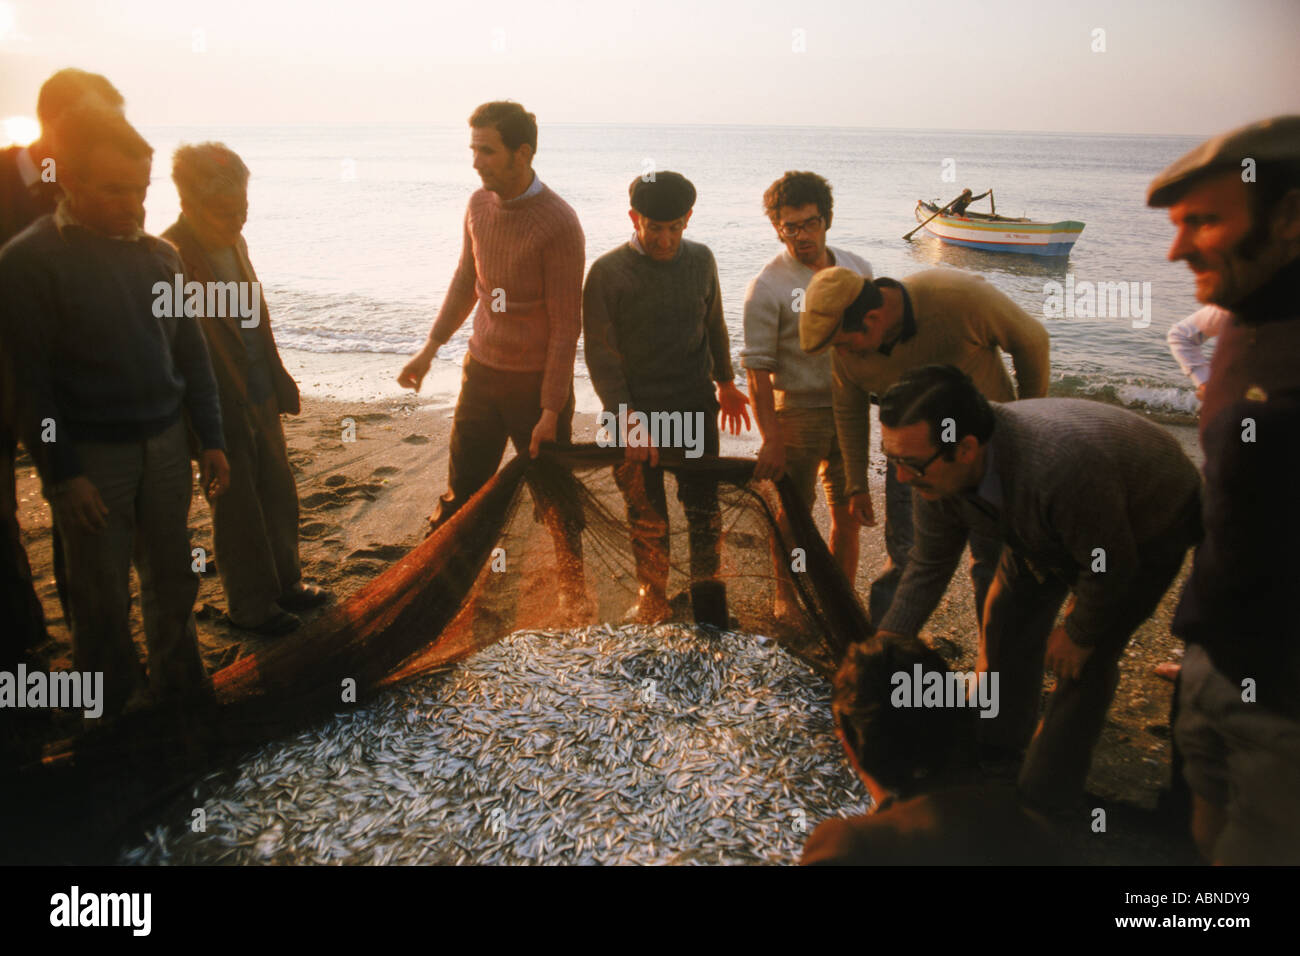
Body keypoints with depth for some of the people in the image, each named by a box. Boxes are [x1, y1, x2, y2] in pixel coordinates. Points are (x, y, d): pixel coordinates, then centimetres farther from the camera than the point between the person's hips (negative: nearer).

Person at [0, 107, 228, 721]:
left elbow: (191, 352, 9)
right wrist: (62, 474, -12)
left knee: (172, 581, 14)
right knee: (101, 600, 8)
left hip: (165, 443, 4)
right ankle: (108, 720, 27)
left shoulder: (157, 254, 4)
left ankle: (181, 692, 32)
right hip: (92, 458, -4)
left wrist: (210, 439, 7)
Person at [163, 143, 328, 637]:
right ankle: (250, 605, 26)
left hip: (262, 400, 8)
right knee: (237, 511, 8)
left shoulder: (233, 242, 4)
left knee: (279, 496, 18)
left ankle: (284, 583, 37)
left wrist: (280, 382, 17)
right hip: (222, 411, -7)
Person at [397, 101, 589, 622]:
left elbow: (566, 325, -16)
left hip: (536, 382, -5)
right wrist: (431, 347, 16)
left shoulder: (558, 223, -17)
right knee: (462, 489, 12)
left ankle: (573, 593, 27)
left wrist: (551, 409, -16)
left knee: (555, 497, 7)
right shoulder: (479, 204, 2)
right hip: (481, 372, 5)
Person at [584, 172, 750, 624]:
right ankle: (652, 599, 28)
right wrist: (627, 420, -16)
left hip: (696, 406, 3)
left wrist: (725, 383, 25)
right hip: (636, 411, -2)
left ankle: (707, 599, 25)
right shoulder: (607, 272, -11)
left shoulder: (700, 259, 1)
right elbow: (600, 354, -10)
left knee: (704, 509, 7)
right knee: (647, 518, 8)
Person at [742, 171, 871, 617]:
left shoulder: (857, 269, 4)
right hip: (797, 413, -4)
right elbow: (757, 370, -14)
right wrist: (771, 440, -17)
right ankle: (786, 596, 28)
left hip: (851, 411, 4)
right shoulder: (767, 287, -12)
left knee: (849, 515, 12)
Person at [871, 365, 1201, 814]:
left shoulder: (1059, 469, -49)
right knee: (1009, 616, 6)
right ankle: (994, 749, 28)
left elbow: (1109, 567, -30)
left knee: (1085, 658, -11)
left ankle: (1046, 799, 8)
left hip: (1147, 527, -6)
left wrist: (1078, 633, -13)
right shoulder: (937, 468, -26)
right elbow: (929, 565, -10)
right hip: (1051, 528, 6)